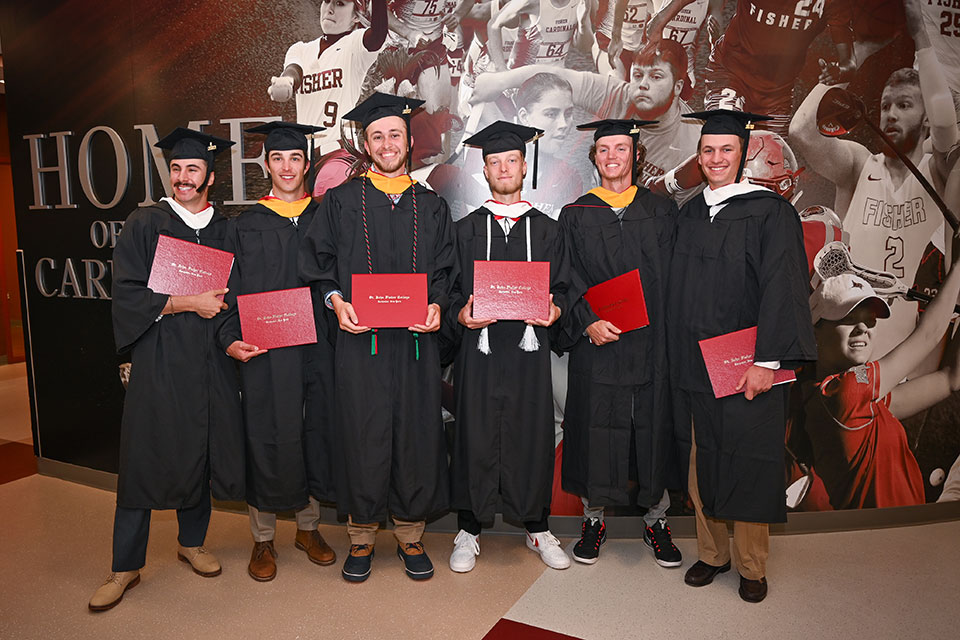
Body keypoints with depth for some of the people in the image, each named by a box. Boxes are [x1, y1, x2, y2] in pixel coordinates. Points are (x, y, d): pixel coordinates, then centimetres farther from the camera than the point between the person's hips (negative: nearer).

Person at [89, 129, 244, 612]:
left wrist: (222, 305, -4)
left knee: (201, 452, 10)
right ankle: (126, 567, 13)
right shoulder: (144, 224, 0)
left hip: (208, 363, 3)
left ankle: (192, 542, 30)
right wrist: (188, 303, -13)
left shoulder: (224, 231, 10)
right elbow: (127, 294, -8)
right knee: (144, 459, 0)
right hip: (157, 360, -3)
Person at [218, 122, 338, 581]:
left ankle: (308, 527, 27)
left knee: (314, 434, 8)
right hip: (264, 351, -2)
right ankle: (262, 539, 19)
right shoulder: (244, 227, 7)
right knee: (268, 438, 1)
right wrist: (230, 340, -10)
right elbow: (229, 293, 4)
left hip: (318, 346, 2)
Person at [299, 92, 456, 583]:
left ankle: (410, 536, 20)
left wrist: (436, 305, -8)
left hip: (416, 340, 2)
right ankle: (361, 537, 19)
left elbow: (445, 271, 11)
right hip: (360, 339, -1)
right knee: (362, 436, 2)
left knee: (416, 434, 4)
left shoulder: (432, 207, 13)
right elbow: (316, 261, 6)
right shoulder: (341, 202, 8)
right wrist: (336, 300, -11)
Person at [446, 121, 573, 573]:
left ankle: (537, 528, 24)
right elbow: (447, 290, 6)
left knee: (532, 435, 6)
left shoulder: (547, 230, 12)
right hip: (478, 346, 0)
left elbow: (562, 286, 10)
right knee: (476, 436, 3)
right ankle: (469, 531, 19)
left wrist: (554, 308, -11)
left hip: (529, 347, 1)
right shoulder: (465, 230, 9)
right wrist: (460, 315, -13)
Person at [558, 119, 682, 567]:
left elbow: (674, 279, 5)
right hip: (596, 345, -1)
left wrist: (669, 335, -6)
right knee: (596, 430, 4)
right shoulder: (576, 216, 6)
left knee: (653, 431, 6)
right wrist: (587, 322, -14)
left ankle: (656, 521, 25)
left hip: (652, 342, 1)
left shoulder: (662, 212, 9)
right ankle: (594, 519, 23)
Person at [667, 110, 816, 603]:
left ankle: (751, 566, 22)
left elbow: (783, 289, -12)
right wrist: (677, 356, 7)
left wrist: (767, 361, -19)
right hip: (694, 365, 5)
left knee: (749, 464, 5)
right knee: (701, 461, 11)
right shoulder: (689, 215, 11)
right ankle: (711, 553, 28)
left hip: (747, 366, -4)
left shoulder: (769, 212, -5)